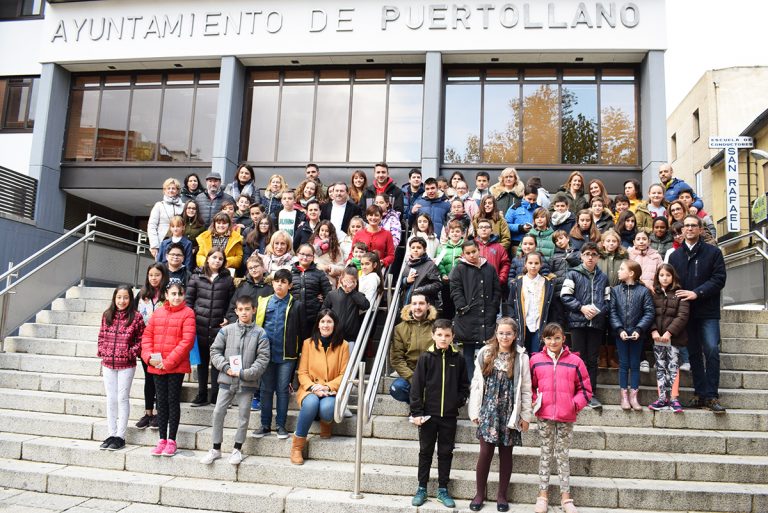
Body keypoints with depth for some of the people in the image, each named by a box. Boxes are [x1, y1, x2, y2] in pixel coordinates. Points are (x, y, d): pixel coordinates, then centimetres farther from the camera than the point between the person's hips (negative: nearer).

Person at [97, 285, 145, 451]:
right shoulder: (107, 315, 5)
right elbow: (101, 336, 12)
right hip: (108, 363, 4)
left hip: (126, 365, -4)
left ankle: (120, 436, 11)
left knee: (122, 398, 2)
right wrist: (101, 352, 0)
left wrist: (131, 352, -15)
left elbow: (141, 340, -4)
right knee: (111, 399, 11)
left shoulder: (136, 317, -7)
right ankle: (111, 434, 21)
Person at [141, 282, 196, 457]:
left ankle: (171, 440, 12)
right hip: (156, 366, 4)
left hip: (176, 366, -4)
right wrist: (149, 356, -7)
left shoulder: (187, 313, -6)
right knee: (161, 401, 10)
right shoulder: (157, 313, 10)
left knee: (173, 401, 2)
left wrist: (168, 361, -15)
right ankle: (162, 440, 19)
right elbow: (147, 336, 9)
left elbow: (187, 341, -13)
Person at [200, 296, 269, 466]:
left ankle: (237, 449, 24)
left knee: (243, 415, 7)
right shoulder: (226, 330, 1)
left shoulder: (260, 333, -3)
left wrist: (245, 373, -14)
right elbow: (215, 350, 4)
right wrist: (226, 367, -10)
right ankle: (216, 449, 20)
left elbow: (263, 358, -6)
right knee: (218, 412, 5)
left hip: (247, 383, -1)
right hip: (226, 380, 2)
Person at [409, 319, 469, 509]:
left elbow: (464, 386, 8)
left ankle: (443, 489, 22)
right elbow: (416, 386, -6)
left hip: (449, 415, 1)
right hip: (428, 414, -1)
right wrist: (416, 412, -9)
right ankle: (422, 488, 22)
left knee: (446, 453, 10)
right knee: (425, 452, 10)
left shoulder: (458, 359, 0)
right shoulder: (426, 357, -5)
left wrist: (458, 401, -7)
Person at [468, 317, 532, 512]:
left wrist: (526, 415, -1)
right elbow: (476, 384, 2)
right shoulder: (485, 354, 1)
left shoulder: (521, 357, -1)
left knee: (506, 452, 8)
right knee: (485, 451, -1)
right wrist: (475, 411, 0)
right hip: (489, 409, 0)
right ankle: (479, 493, 14)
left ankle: (501, 495, 21)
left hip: (510, 411, 0)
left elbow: (525, 389, 1)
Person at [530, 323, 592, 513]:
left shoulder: (575, 361, -3)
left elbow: (585, 389, 3)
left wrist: (575, 404, -10)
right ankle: (542, 495, 19)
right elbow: (529, 386, 10)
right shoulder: (536, 360, -1)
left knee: (563, 455, 9)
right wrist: (533, 401, -5)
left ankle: (566, 497, 19)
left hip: (566, 417, 0)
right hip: (544, 415, 1)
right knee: (546, 454, 10)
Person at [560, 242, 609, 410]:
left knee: (593, 360, 8)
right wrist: (582, 307, -13)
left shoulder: (603, 277, 12)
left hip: (597, 323, 3)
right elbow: (565, 296, -5)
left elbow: (608, 301, 11)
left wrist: (600, 311, -8)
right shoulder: (573, 274, 2)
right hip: (578, 322, -3)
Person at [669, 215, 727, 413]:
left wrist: (697, 293, -15)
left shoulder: (713, 252, 3)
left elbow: (719, 279, -6)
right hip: (685, 311, 3)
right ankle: (700, 394, 13)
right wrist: (676, 298, -4)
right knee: (694, 354, 7)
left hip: (708, 311, -3)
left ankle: (711, 396, -6)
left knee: (712, 351, -11)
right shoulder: (675, 255, 13)